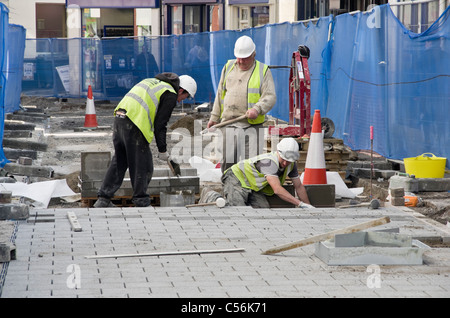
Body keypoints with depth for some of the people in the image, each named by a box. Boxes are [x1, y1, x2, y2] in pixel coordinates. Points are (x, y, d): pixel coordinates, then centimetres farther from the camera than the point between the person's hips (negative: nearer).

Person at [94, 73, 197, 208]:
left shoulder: (153, 82, 26)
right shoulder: (170, 95, 0)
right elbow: (160, 125, -3)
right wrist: (162, 151, 5)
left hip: (119, 117, 8)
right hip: (134, 126, -8)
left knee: (118, 162, 17)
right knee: (143, 166, 3)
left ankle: (103, 198, 16)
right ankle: (141, 202, 8)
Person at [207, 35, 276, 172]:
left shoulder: (263, 71, 3)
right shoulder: (228, 67, 15)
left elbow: (270, 96, -5)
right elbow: (220, 94, 20)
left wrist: (257, 109, -22)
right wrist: (214, 117, 17)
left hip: (252, 125, -3)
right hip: (229, 124, 3)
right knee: (228, 161, -1)